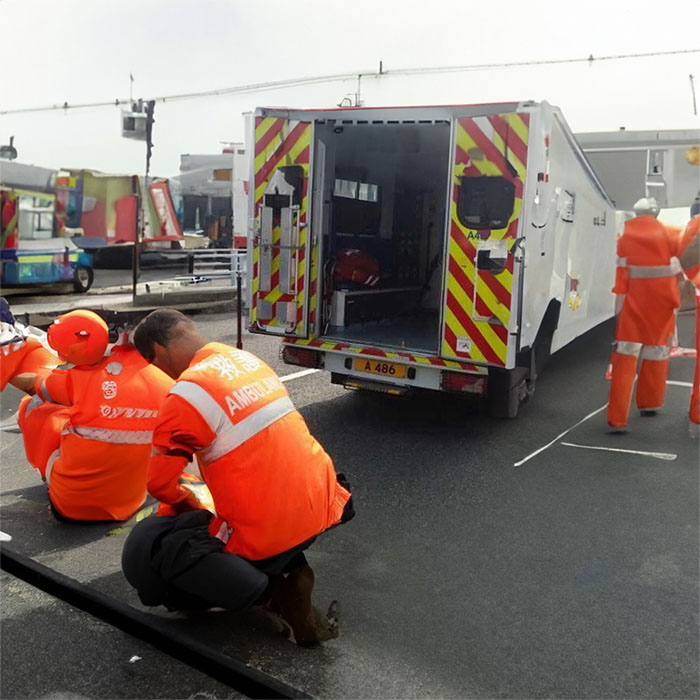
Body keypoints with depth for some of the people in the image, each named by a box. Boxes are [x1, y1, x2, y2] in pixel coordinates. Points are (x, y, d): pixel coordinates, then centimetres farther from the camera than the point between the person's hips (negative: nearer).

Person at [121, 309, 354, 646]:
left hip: (264, 534, -7)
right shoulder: (247, 359, 9)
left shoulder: (186, 394, -14)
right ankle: (290, 572, 18)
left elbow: (159, 484, -8)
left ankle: (271, 594, -3)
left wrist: (186, 504, 14)